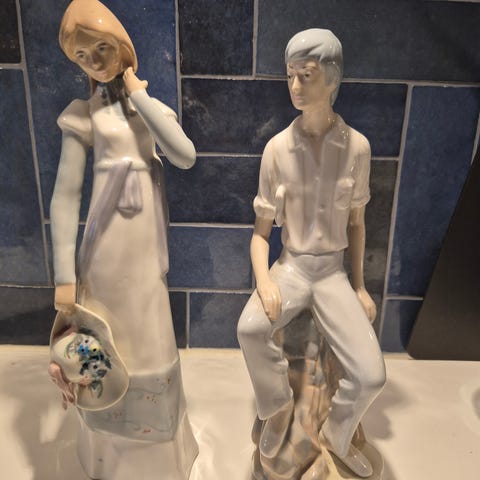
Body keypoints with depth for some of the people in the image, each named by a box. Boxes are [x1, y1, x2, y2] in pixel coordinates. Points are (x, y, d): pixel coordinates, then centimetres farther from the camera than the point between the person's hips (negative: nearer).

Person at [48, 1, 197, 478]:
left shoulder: (151, 104, 9)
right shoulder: (83, 113, -2)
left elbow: (186, 157, -10)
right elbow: (64, 197, -6)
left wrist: (139, 96, -7)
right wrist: (65, 278, -11)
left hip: (148, 247, 4)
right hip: (109, 248, -4)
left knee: (150, 351, 16)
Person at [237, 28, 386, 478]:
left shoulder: (357, 146, -5)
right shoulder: (277, 148, -7)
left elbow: (356, 221, 6)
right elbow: (261, 229, -4)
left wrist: (359, 286, 4)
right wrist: (264, 280, -22)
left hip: (334, 272, 1)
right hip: (290, 267, 0)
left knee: (370, 375, -16)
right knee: (250, 329, -32)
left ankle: (335, 433, 20)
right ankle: (279, 406, 2)